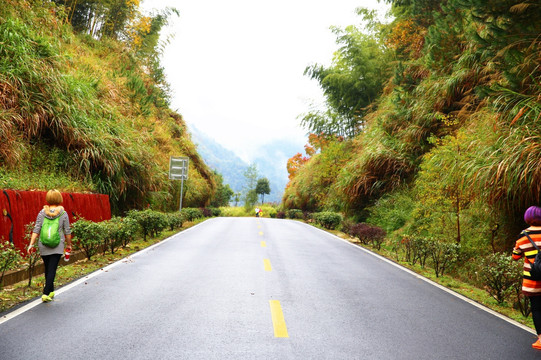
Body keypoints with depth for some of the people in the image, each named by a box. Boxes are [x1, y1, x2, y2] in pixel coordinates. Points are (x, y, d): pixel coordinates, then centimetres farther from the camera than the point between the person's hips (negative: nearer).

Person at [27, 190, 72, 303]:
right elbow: (67, 231, 0)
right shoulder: (63, 213, -4)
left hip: (43, 246, 3)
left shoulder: (42, 213, 0)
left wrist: (31, 244, 1)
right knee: (52, 270, -2)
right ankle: (46, 293, -10)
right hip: (57, 246, -2)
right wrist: (69, 244, 12)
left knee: (48, 269, 17)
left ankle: (51, 291, 30)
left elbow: (36, 230, -2)